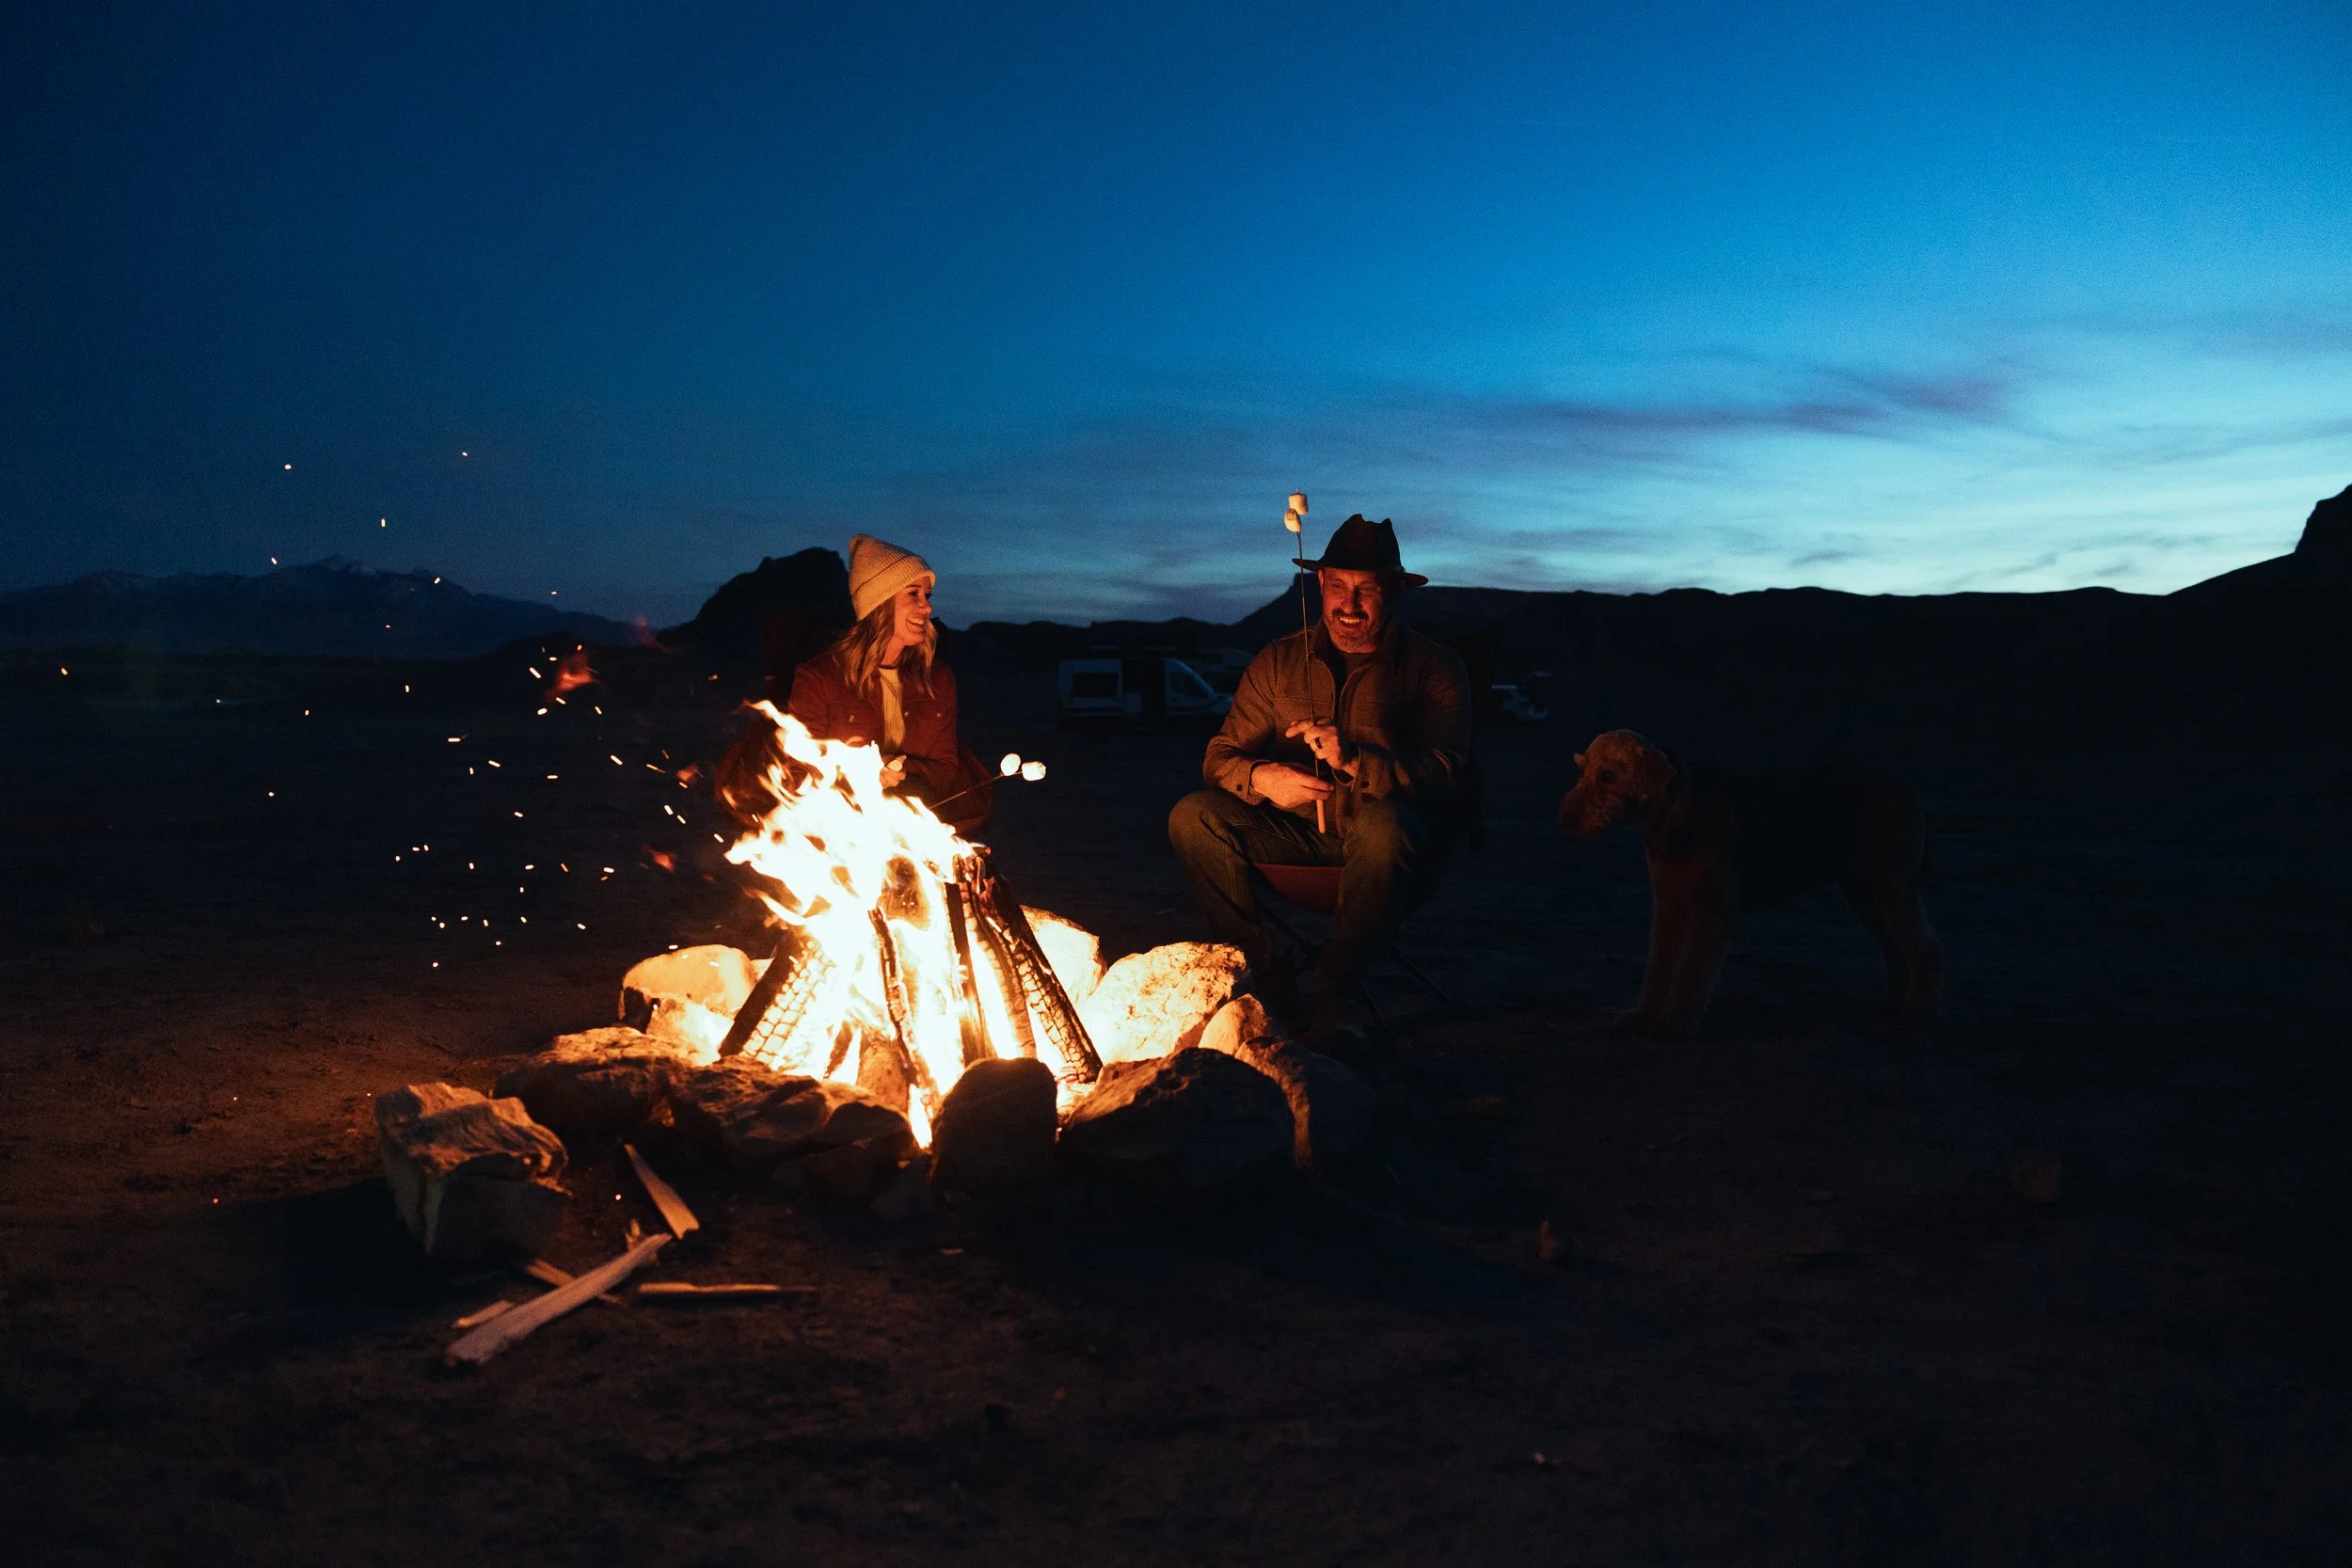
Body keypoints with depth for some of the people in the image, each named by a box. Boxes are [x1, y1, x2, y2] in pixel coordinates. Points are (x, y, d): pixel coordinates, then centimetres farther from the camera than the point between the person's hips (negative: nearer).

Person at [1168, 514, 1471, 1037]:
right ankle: (1267, 970, -12)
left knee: (1384, 823, -39)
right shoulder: (1279, 661, 9)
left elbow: (1446, 774, -15)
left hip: (1378, 847, -3)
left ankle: (1335, 985, -22)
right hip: (1296, 837, 4)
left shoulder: (1434, 667, -1)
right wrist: (1262, 777, -21)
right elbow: (1220, 756, 5)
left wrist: (1355, 760, -33)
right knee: (1192, 816, -20)